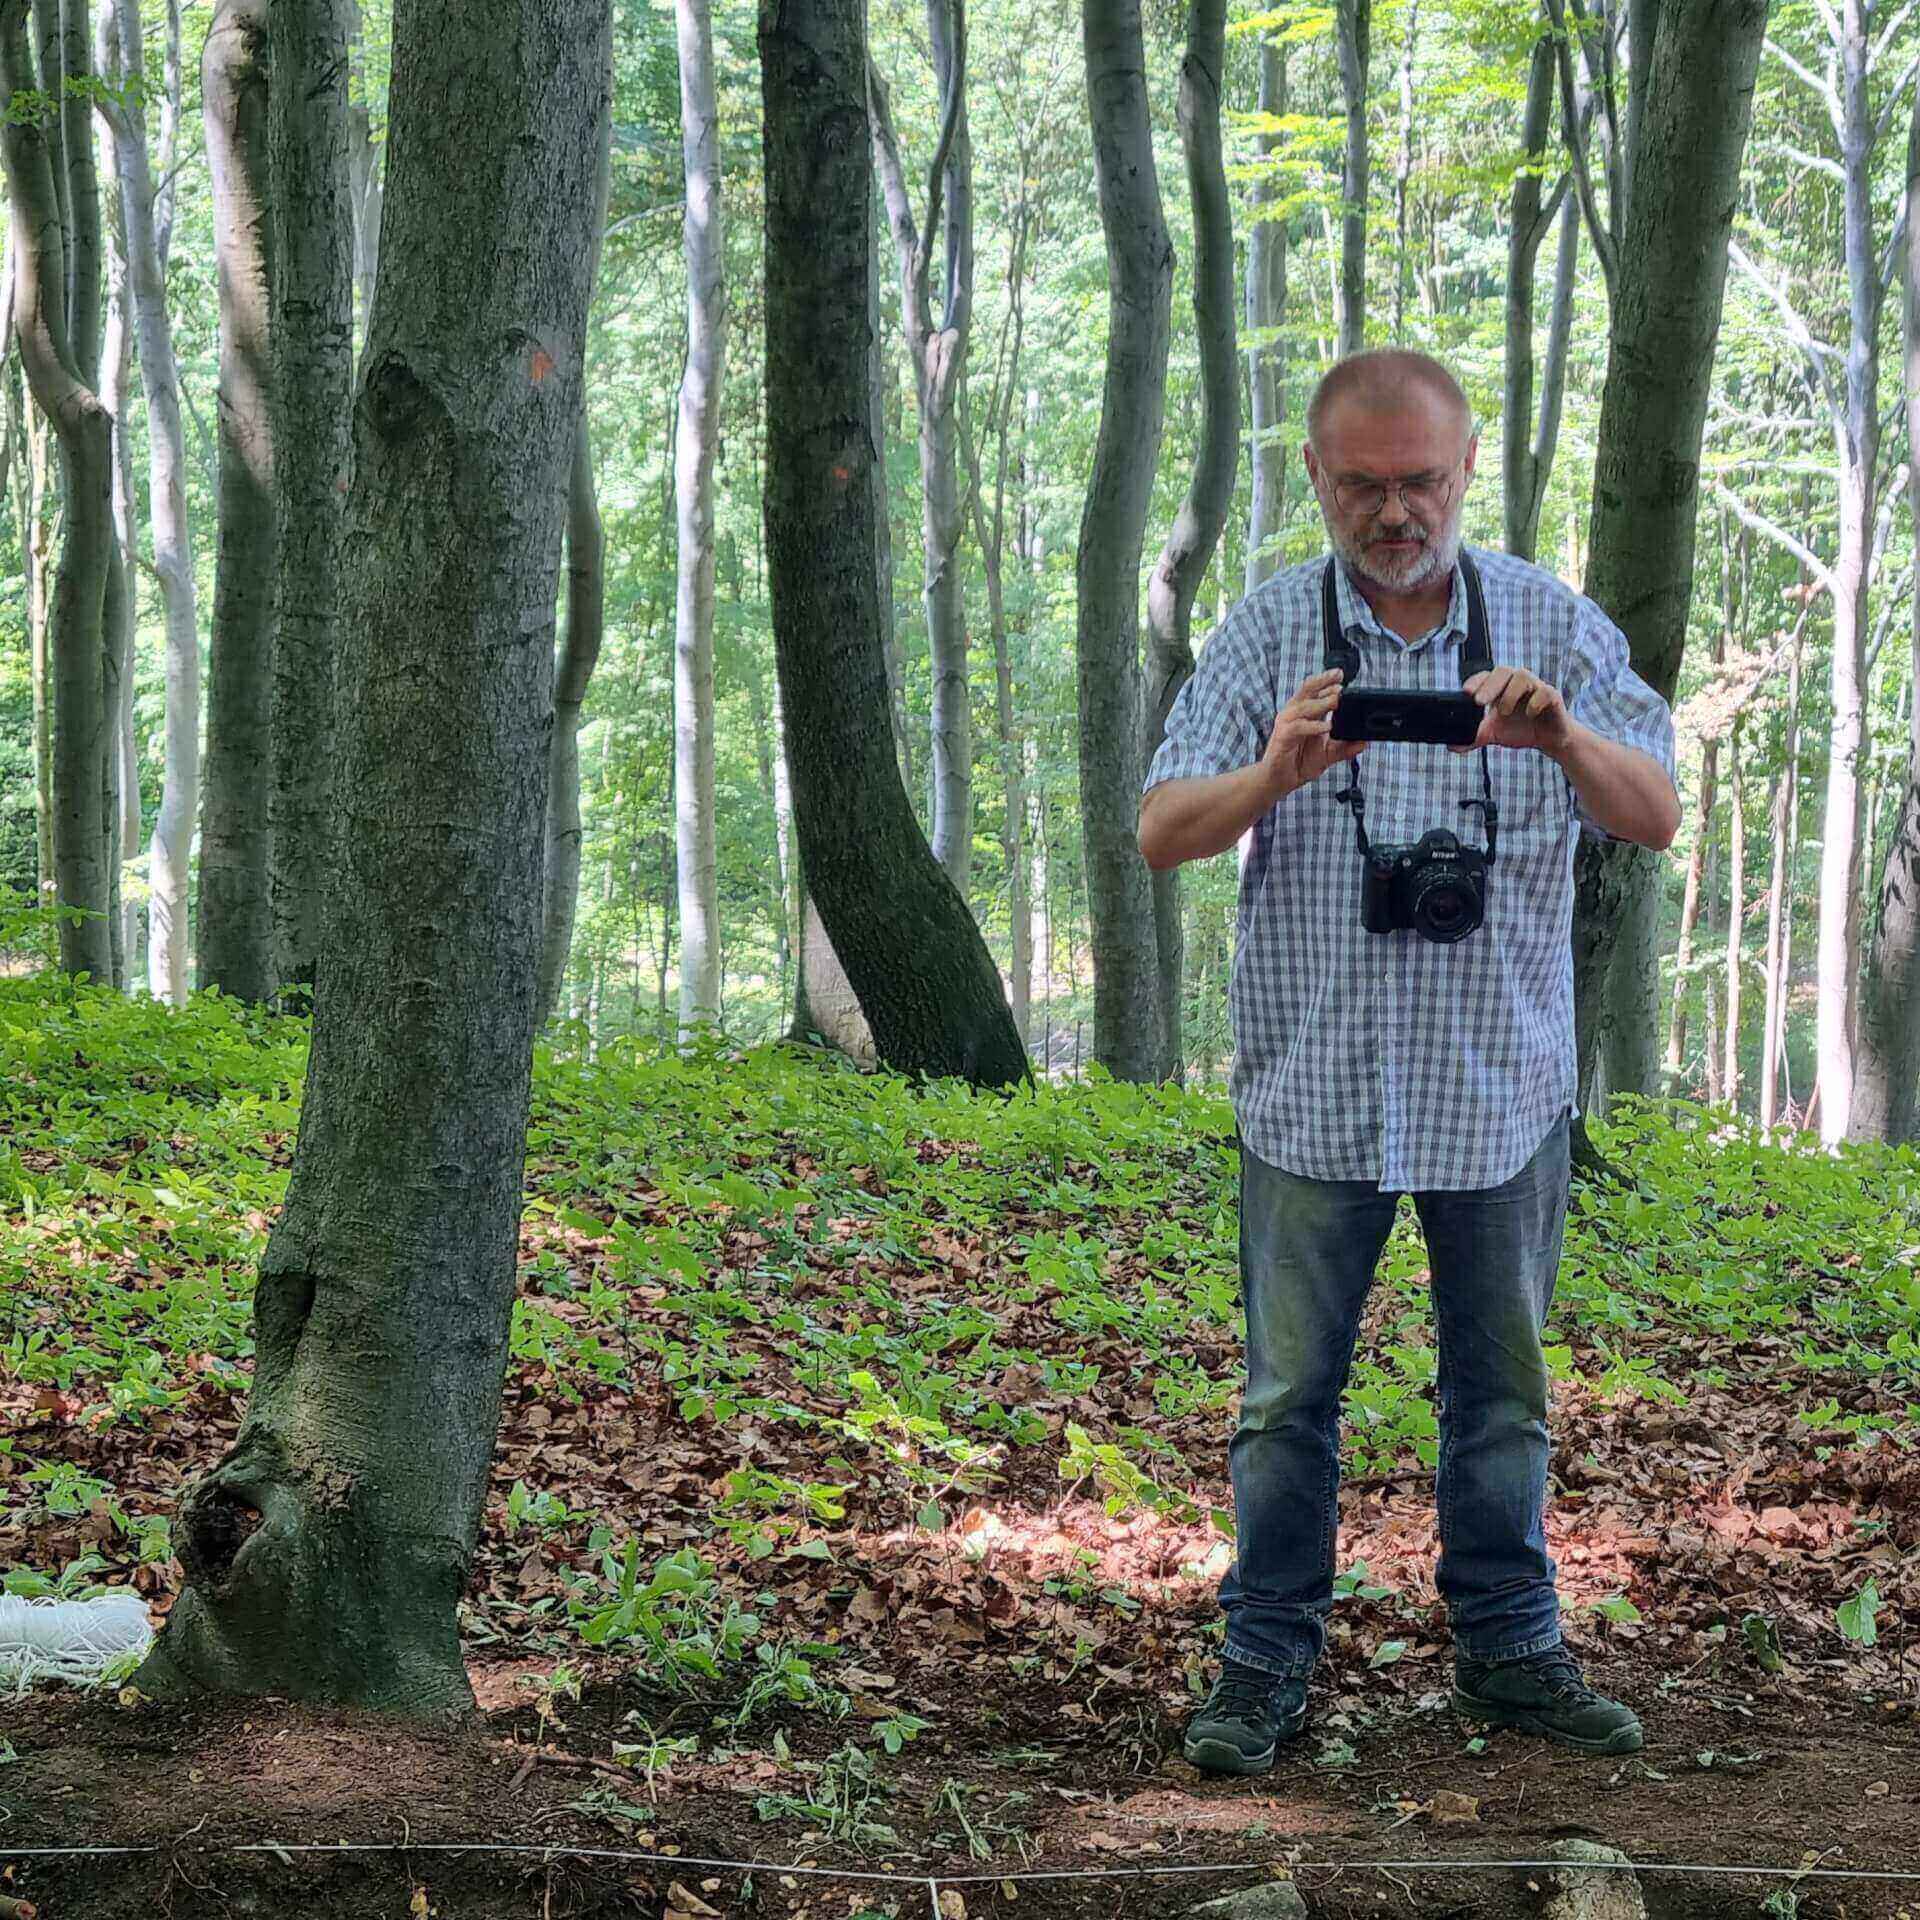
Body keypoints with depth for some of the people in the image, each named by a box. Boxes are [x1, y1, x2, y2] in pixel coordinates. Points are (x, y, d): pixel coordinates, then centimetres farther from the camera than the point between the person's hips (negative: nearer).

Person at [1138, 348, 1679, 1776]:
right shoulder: (1269, 631, 0)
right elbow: (1163, 834, -6)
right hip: (1317, 1084, -1)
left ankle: (1511, 1652, 23)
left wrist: (1564, 737, -27)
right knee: (1291, 1392, 4)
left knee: (1503, 1390, 11)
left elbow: (1656, 819, -6)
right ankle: (1267, 1664, 14)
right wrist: (1271, 777, -28)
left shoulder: (1553, 624, 2)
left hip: (1503, 1087, 1)